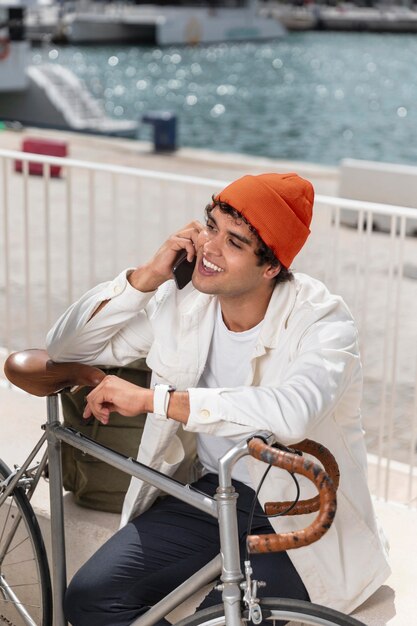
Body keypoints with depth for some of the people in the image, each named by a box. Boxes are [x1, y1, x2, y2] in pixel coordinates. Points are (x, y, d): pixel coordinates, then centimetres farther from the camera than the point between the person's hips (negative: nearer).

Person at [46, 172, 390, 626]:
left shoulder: (321, 320, -20)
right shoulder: (183, 300, -5)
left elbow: (291, 413, -42)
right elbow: (66, 349, -2)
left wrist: (150, 398, -37)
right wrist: (147, 277, -15)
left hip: (300, 520, -5)